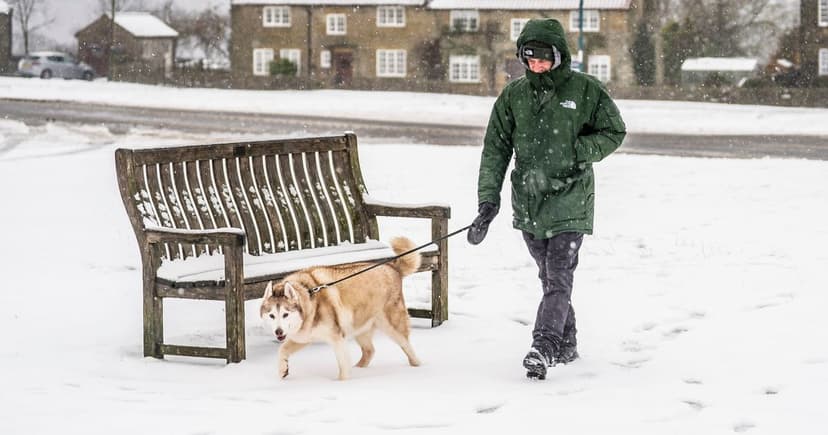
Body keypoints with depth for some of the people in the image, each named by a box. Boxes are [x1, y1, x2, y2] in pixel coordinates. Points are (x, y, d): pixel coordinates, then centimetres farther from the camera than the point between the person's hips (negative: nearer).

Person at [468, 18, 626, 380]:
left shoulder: (585, 90, -4)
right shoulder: (514, 95, 4)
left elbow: (614, 132, 4)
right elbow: (495, 149, 4)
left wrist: (575, 153, -11)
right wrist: (488, 201, -4)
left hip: (570, 200, -4)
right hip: (528, 200, 4)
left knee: (559, 276, -13)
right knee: (549, 277, 12)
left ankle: (544, 347, -20)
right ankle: (566, 343, 26)